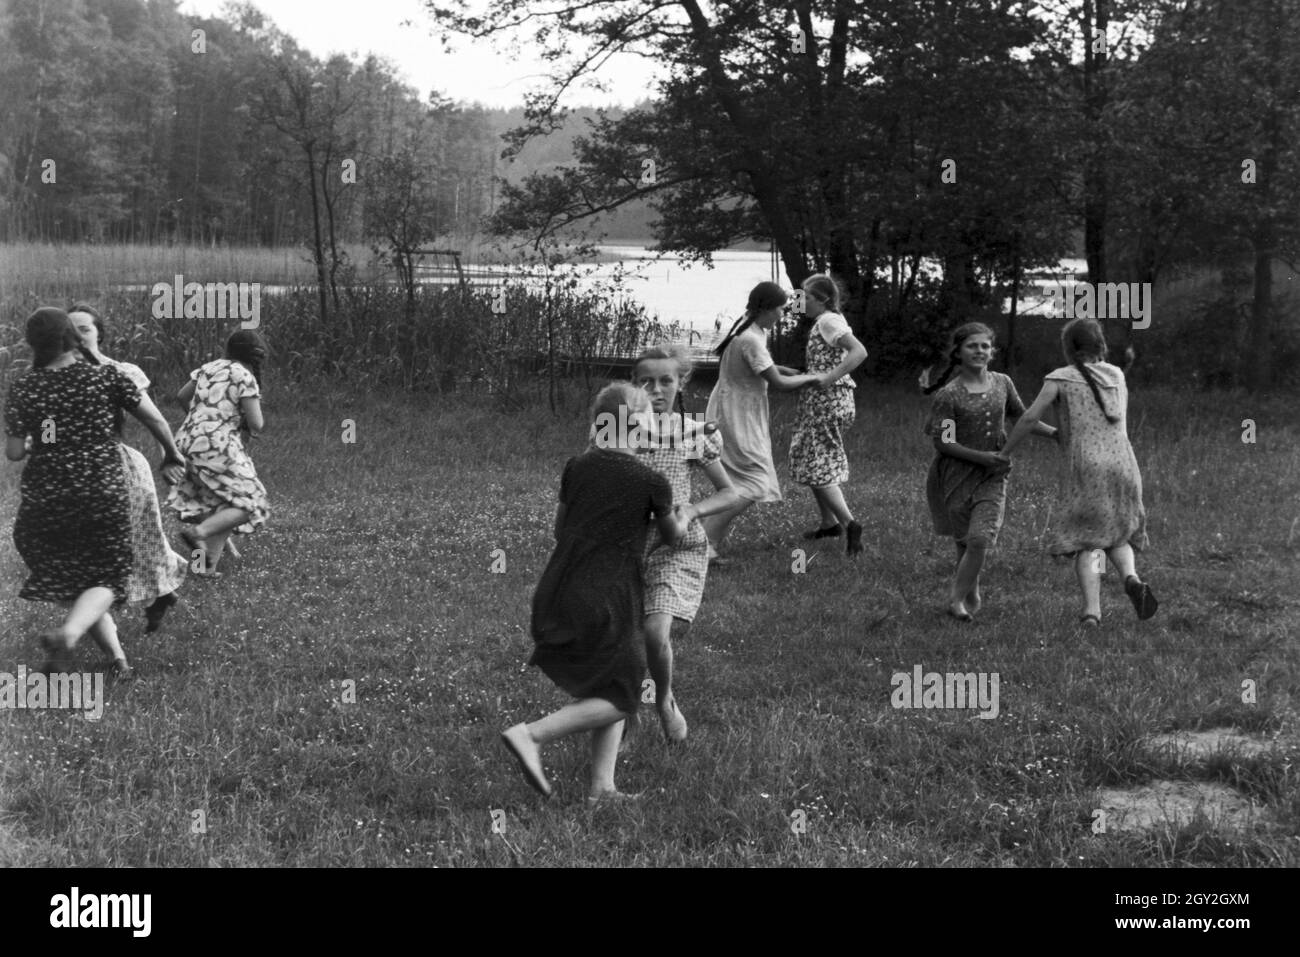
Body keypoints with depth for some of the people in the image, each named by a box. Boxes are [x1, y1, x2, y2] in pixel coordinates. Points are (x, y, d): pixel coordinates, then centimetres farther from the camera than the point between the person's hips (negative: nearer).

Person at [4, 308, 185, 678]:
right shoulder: (106, 377, -2)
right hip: (104, 496, -1)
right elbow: (155, 419, 2)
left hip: (45, 502, 1)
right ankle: (68, 633, -18)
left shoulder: (23, 390, -1)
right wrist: (172, 457, 19)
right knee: (106, 579, 11)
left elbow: (14, 453, -1)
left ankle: (117, 655, 12)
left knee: (70, 576, 19)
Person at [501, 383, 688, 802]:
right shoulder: (652, 482, -6)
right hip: (605, 599, -6)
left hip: (556, 592, 6)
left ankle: (601, 785, 13)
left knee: (608, 685, 19)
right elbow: (673, 536, 12)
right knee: (619, 697, 7)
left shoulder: (576, 468, 5)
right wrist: (685, 519, 34)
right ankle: (531, 734, -9)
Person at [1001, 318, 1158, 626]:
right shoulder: (1116, 375, 16)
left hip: (1087, 468, -4)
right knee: (1116, 535, 19)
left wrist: (1005, 452, 8)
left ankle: (1091, 610, -14)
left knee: (1087, 542, 2)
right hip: (1123, 464, 4)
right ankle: (1131, 578, -11)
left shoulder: (1061, 378, 2)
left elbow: (1029, 418, -4)